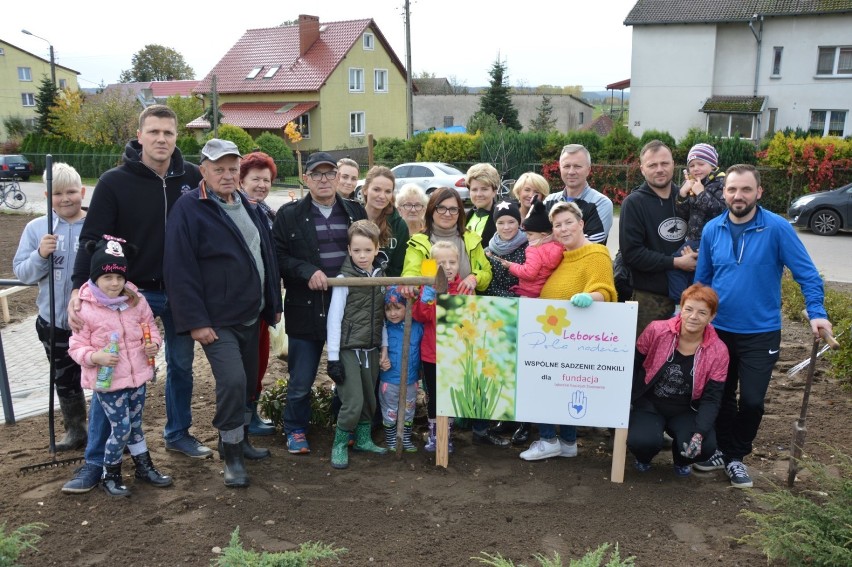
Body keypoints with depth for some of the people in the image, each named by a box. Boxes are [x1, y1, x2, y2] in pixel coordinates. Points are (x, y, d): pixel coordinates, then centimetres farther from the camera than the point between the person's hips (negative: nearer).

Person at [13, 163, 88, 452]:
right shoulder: (36, 227, 0)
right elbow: (22, 273, 0)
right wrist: (40, 255, -17)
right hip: (54, 320, 4)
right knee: (65, 380, 18)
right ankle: (75, 430, 37)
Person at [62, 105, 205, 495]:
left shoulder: (191, 177, -2)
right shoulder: (115, 181, -9)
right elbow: (92, 238, -10)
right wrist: (79, 289, -20)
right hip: (131, 293, -2)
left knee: (181, 365, 15)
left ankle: (178, 433, 35)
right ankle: (96, 460, 12)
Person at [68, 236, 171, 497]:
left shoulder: (136, 301, -1)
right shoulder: (85, 309, -13)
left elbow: (150, 327, 11)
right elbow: (76, 347, -9)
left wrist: (153, 344, -9)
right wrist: (95, 357, -27)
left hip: (138, 377, 4)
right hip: (107, 381, -4)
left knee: (135, 425, 18)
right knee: (121, 429, -1)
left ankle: (145, 467, 34)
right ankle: (110, 474, 20)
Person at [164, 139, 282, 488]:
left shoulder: (247, 206, 12)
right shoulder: (189, 209, -11)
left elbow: (267, 255, 18)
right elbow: (180, 270, -16)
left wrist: (273, 303, 15)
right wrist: (195, 321, -20)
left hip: (251, 316, 8)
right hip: (216, 321, -7)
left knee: (247, 382, 15)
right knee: (232, 381, -17)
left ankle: (239, 441, 33)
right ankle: (231, 456, 1)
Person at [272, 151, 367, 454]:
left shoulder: (356, 212, 8)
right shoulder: (289, 214, 1)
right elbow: (278, 256, -4)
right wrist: (307, 272, -17)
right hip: (306, 309, -2)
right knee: (301, 380, 6)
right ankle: (296, 430, 27)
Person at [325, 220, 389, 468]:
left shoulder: (381, 276, 5)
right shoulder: (344, 278, -9)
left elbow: (382, 317, 9)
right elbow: (334, 318, -10)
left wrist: (385, 349, 6)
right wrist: (333, 357, -12)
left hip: (372, 350, 5)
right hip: (349, 349, -5)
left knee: (370, 399, 13)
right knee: (353, 402, -7)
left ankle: (363, 439, 32)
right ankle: (339, 444, 12)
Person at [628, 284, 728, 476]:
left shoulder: (718, 352, -12)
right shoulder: (656, 331, -16)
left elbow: (711, 399, -11)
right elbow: (633, 365, -2)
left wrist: (699, 433, -25)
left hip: (686, 411, 2)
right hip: (648, 405, -1)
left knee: (706, 446, -25)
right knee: (643, 441, -30)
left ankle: (682, 460, 14)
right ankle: (643, 459, 11)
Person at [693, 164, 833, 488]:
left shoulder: (777, 228, -13)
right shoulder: (712, 230, -3)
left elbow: (806, 272, -11)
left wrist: (816, 312, -23)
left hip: (761, 333, -3)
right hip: (718, 330, 3)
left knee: (752, 400, 1)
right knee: (721, 397, 15)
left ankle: (736, 456, 23)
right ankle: (722, 449, 35)